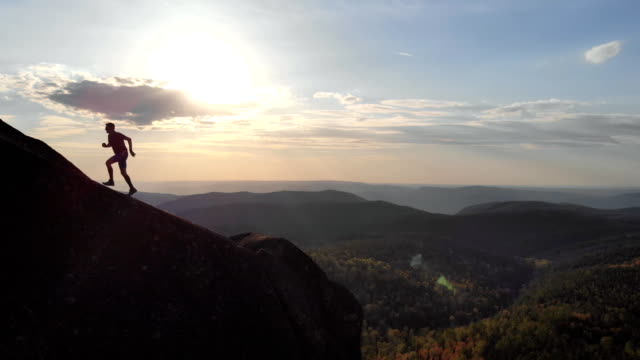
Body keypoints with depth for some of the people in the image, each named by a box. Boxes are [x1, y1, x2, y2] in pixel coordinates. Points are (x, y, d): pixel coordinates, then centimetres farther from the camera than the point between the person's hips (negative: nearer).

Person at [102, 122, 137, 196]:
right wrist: (105, 145, 3)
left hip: (123, 153, -10)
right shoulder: (110, 136, 13)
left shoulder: (117, 135, -12)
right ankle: (132, 188, 13)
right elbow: (110, 144, 26)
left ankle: (111, 180, -14)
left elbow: (129, 139, -16)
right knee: (123, 172, 9)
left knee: (108, 162, -21)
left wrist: (131, 150, -18)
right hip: (119, 154, 10)